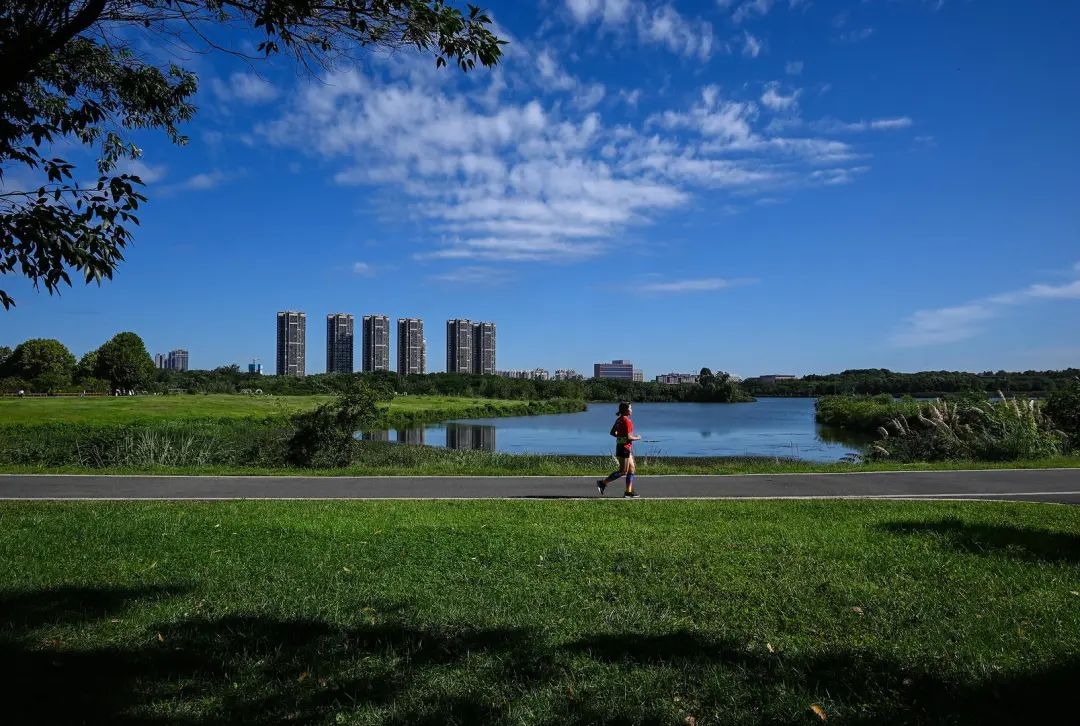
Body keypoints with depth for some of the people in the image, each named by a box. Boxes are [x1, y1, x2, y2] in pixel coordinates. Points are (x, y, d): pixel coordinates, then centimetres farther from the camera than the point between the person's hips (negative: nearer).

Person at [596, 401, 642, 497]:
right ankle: (603, 483, 2)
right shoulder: (627, 421, -19)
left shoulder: (619, 419, 10)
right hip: (625, 447, -10)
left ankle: (629, 491, 14)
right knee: (623, 471, -2)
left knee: (631, 469, 12)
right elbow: (629, 437, -23)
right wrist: (637, 438, -6)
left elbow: (612, 432, 17)